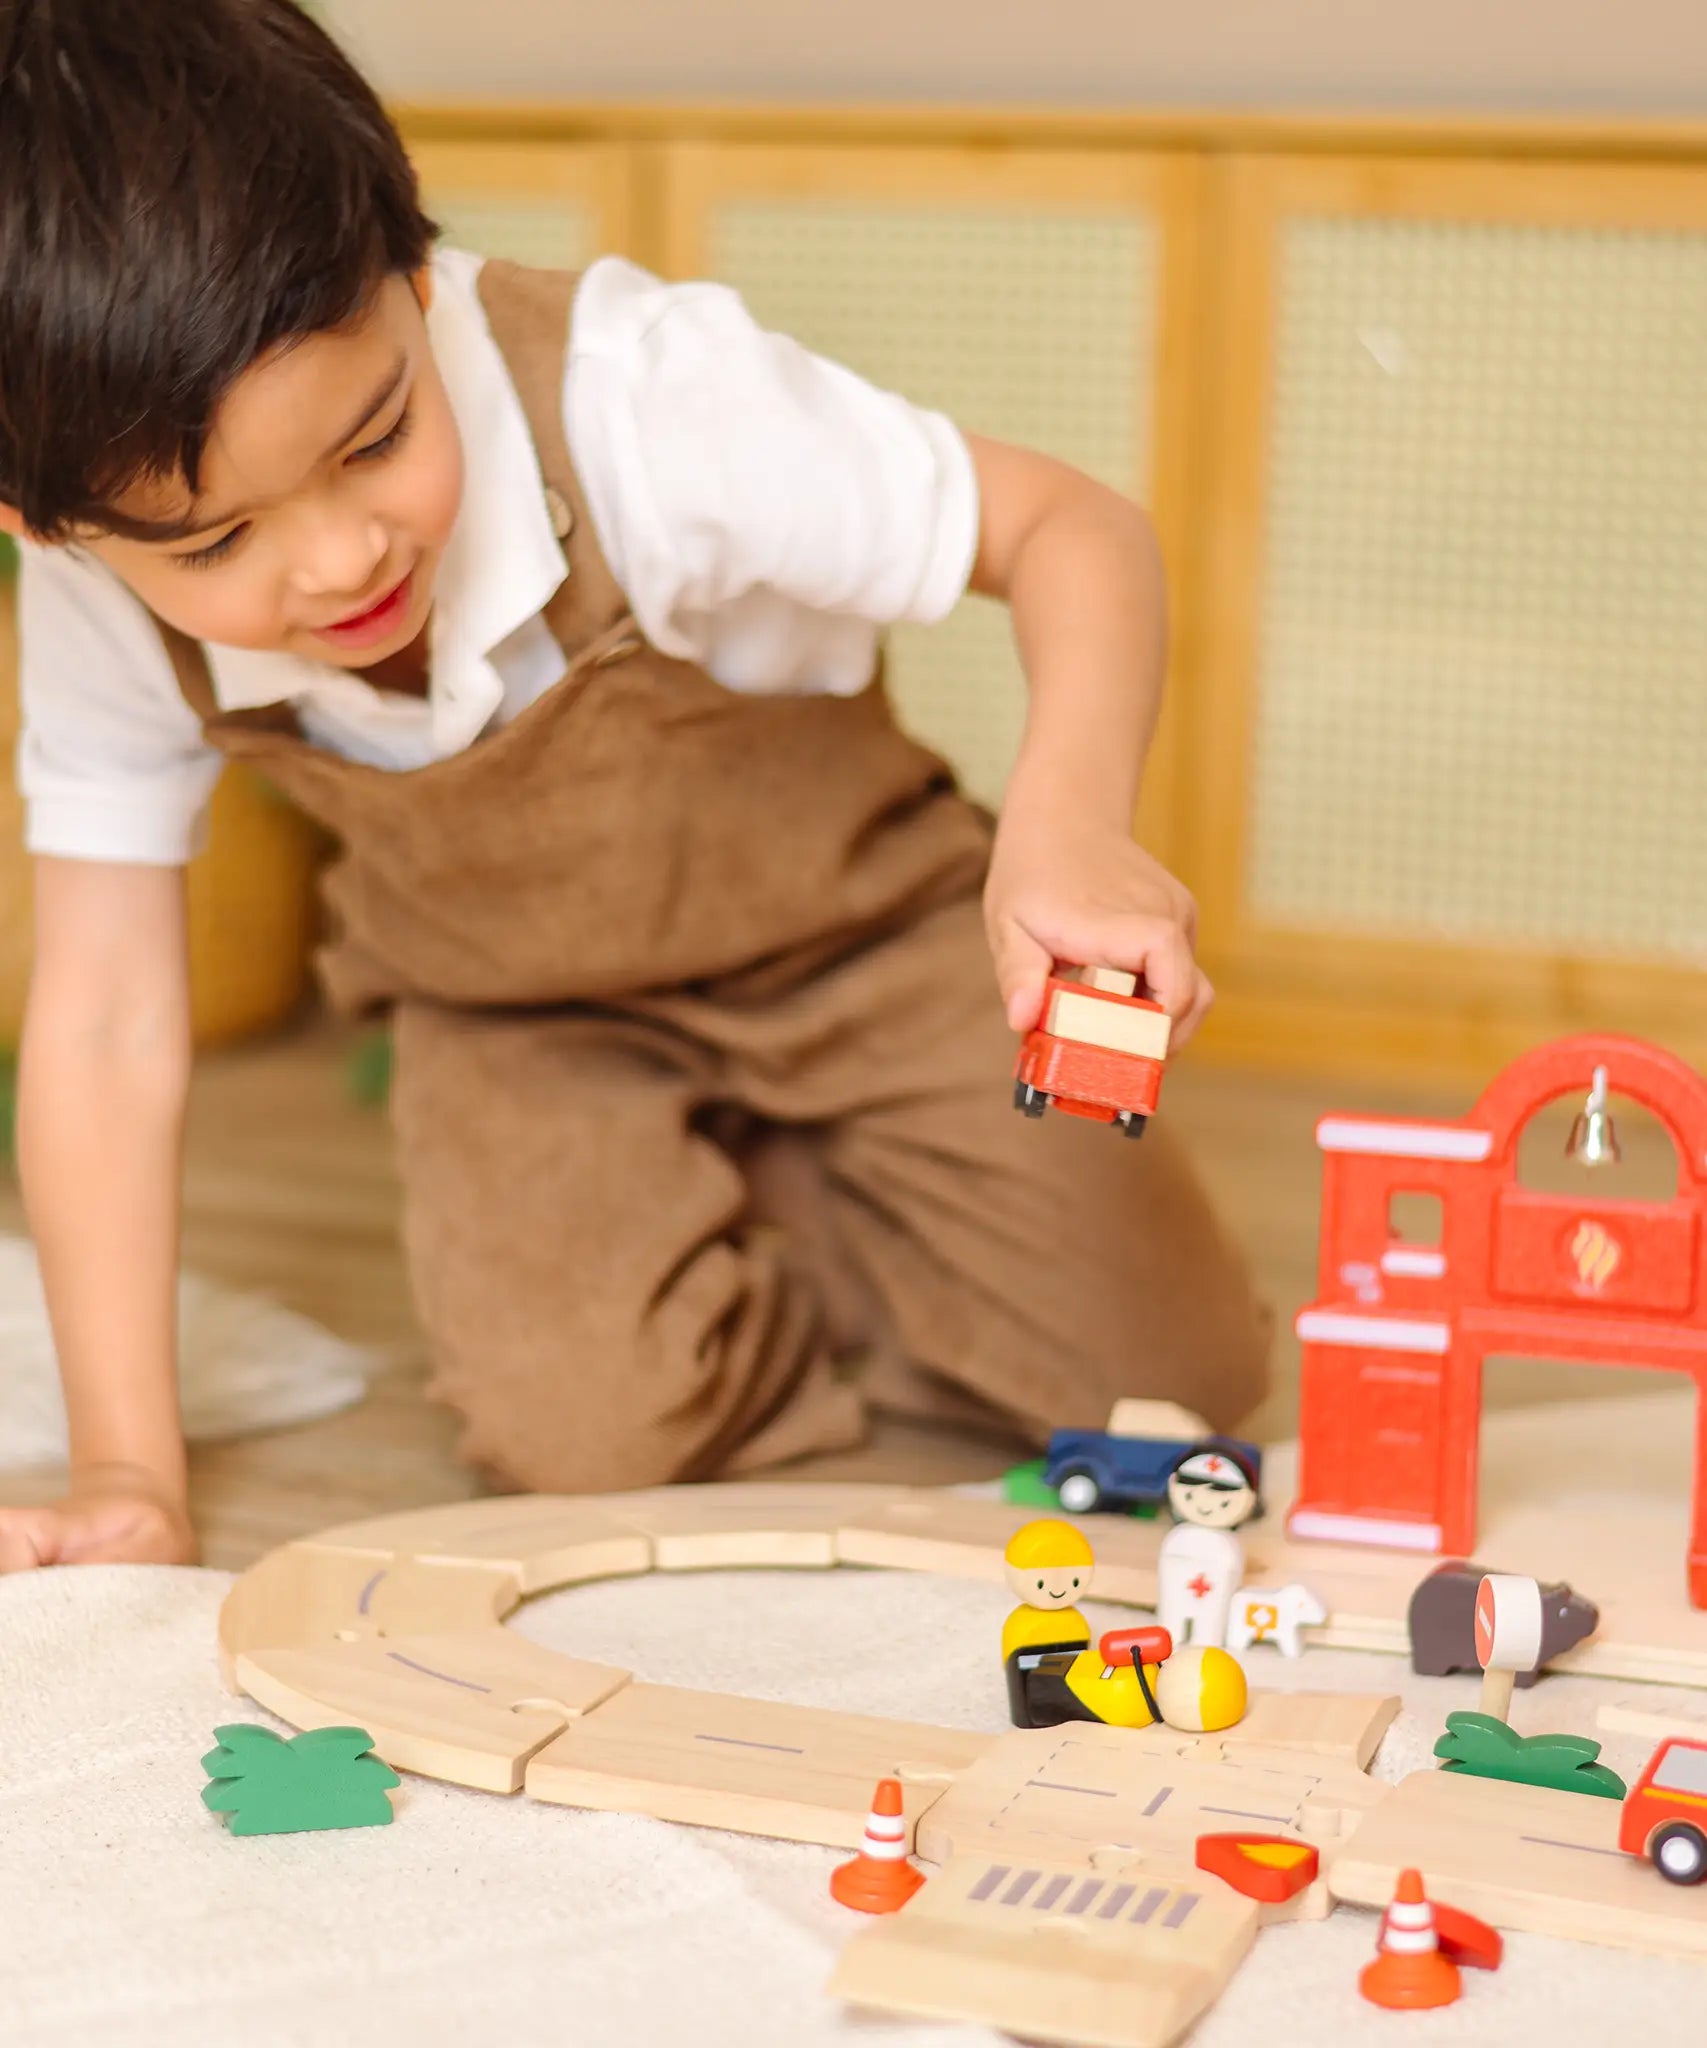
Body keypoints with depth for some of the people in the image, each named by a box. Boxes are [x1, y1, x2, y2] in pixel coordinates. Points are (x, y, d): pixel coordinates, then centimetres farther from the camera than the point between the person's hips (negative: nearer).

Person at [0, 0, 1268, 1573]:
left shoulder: (638, 404, -37)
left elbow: (1070, 527, -27)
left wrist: (1069, 825, -48)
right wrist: (128, 1475, -21)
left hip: (848, 924, -1)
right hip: (512, 1017, 1)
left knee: (1171, 1366, -7)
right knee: (582, 1424, -23)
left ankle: (781, 1201, 21)